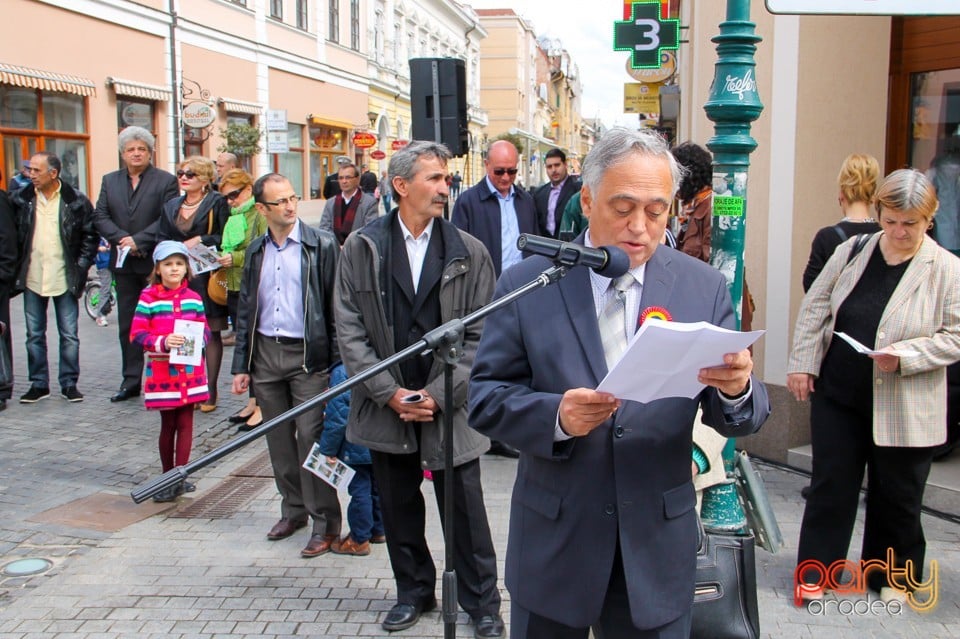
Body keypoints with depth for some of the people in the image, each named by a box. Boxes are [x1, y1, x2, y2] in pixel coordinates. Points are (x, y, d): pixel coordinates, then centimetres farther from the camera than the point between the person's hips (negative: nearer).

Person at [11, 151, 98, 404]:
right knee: (34, 335, 9)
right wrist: (18, 267, 2)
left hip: (65, 279, -2)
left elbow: (90, 235, 1)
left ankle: (69, 384, 14)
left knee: (69, 335, 4)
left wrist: (81, 266, -5)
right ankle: (38, 384, 19)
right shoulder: (21, 199, 2)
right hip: (32, 278, 3)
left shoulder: (76, 201, -4)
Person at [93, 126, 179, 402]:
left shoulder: (166, 181, -2)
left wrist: (139, 240, -17)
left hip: (155, 263, -5)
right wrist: (121, 238, -11)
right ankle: (131, 381, 16)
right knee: (127, 325, 9)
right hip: (124, 264, 5)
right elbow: (100, 217, 5)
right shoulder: (110, 181, 13)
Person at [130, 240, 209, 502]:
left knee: (185, 423, 3)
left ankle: (179, 478, 10)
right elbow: (136, 334, -9)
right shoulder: (149, 297, -5)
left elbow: (205, 329, 12)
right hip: (161, 370, -3)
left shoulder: (193, 298, 6)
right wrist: (162, 342, -23)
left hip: (189, 370, 3)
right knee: (168, 424, 8)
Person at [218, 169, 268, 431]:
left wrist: (235, 258, -18)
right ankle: (252, 401, 22)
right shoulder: (234, 217, 17)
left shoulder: (260, 214, -9)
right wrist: (222, 259, 8)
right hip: (234, 289, 9)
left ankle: (262, 408, 2)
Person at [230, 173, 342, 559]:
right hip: (266, 353, 5)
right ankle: (293, 508, 28)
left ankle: (325, 522, 4)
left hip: (307, 353, -5)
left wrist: (336, 361, -12)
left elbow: (335, 306, -6)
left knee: (311, 436, -6)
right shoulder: (256, 251, 10)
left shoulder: (321, 245, -4)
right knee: (278, 439, 13)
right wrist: (242, 365, 9)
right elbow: (245, 309, 13)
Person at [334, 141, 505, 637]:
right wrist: (390, 393, -10)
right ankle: (413, 591, 34)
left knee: (465, 511, 5)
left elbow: (479, 336, -4)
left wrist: (437, 394, -12)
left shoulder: (469, 253, -2)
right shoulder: (361, 248, 0)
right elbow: (350, 330, -2)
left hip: (450, 408, -1)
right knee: (398, 508, 15)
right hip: (386, 406, 2)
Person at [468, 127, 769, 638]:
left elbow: (735, 420, -2)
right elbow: (485, 396, -5)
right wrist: (555, 417, -24)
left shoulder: (703, 287, -3)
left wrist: (737, 389, -25)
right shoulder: (526, 284, -6)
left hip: (658, 551, 1)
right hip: (553, 545, 0)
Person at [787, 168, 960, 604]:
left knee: (897, 497, 11)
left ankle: (894, 576, 30)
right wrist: (802, 364, 1)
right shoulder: (851, 251, 1)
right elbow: (815, 308, 6)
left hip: (904, 409, -2)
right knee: (831, 485, 8)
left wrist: (905, 355, -21)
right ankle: (814, 570, 20)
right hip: (838, 394, 2)